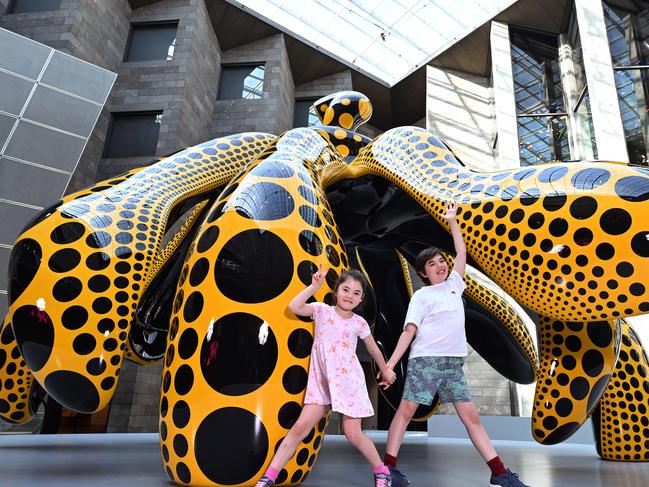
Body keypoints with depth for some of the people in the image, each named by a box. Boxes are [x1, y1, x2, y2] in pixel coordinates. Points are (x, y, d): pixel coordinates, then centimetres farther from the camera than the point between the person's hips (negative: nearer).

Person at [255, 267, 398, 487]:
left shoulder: (359, 323, -1)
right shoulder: (322, 310, -3)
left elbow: (373, 349, 15)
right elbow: (294, 307, -20)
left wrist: (385, 371, 25)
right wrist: (314, 286, -22)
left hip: (348, 380, -1)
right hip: (321, 380, 1)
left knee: (353, 434, 0)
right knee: (300, 427, -4)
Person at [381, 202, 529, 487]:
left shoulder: (454, 284, 15)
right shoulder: (421, 296, 0)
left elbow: (461, 253, 20)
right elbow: (409, 331, -4)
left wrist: (452, 221, 17)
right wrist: (390, 363, -11)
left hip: (453, 362, 5)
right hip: (425, 360, -5)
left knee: (471, 416, 6)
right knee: (406, 411, -4)